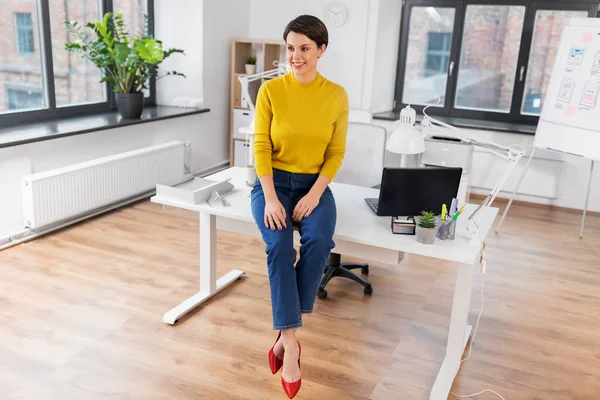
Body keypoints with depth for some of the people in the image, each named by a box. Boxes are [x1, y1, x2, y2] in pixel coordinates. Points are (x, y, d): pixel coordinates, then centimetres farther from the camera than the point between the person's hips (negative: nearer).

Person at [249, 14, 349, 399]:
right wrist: (271, 198, -18)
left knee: (319, 242, -30)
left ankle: (285, 335, -16)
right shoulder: (270, 90, -5)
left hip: (314, 184, 1)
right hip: (274, 182, -1)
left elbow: (336, 152, -1)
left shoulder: (336, 95, -2)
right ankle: (292, 343, -23)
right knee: (280, 247, -29)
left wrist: (314, 194, -14)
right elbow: (261, 147, -7)